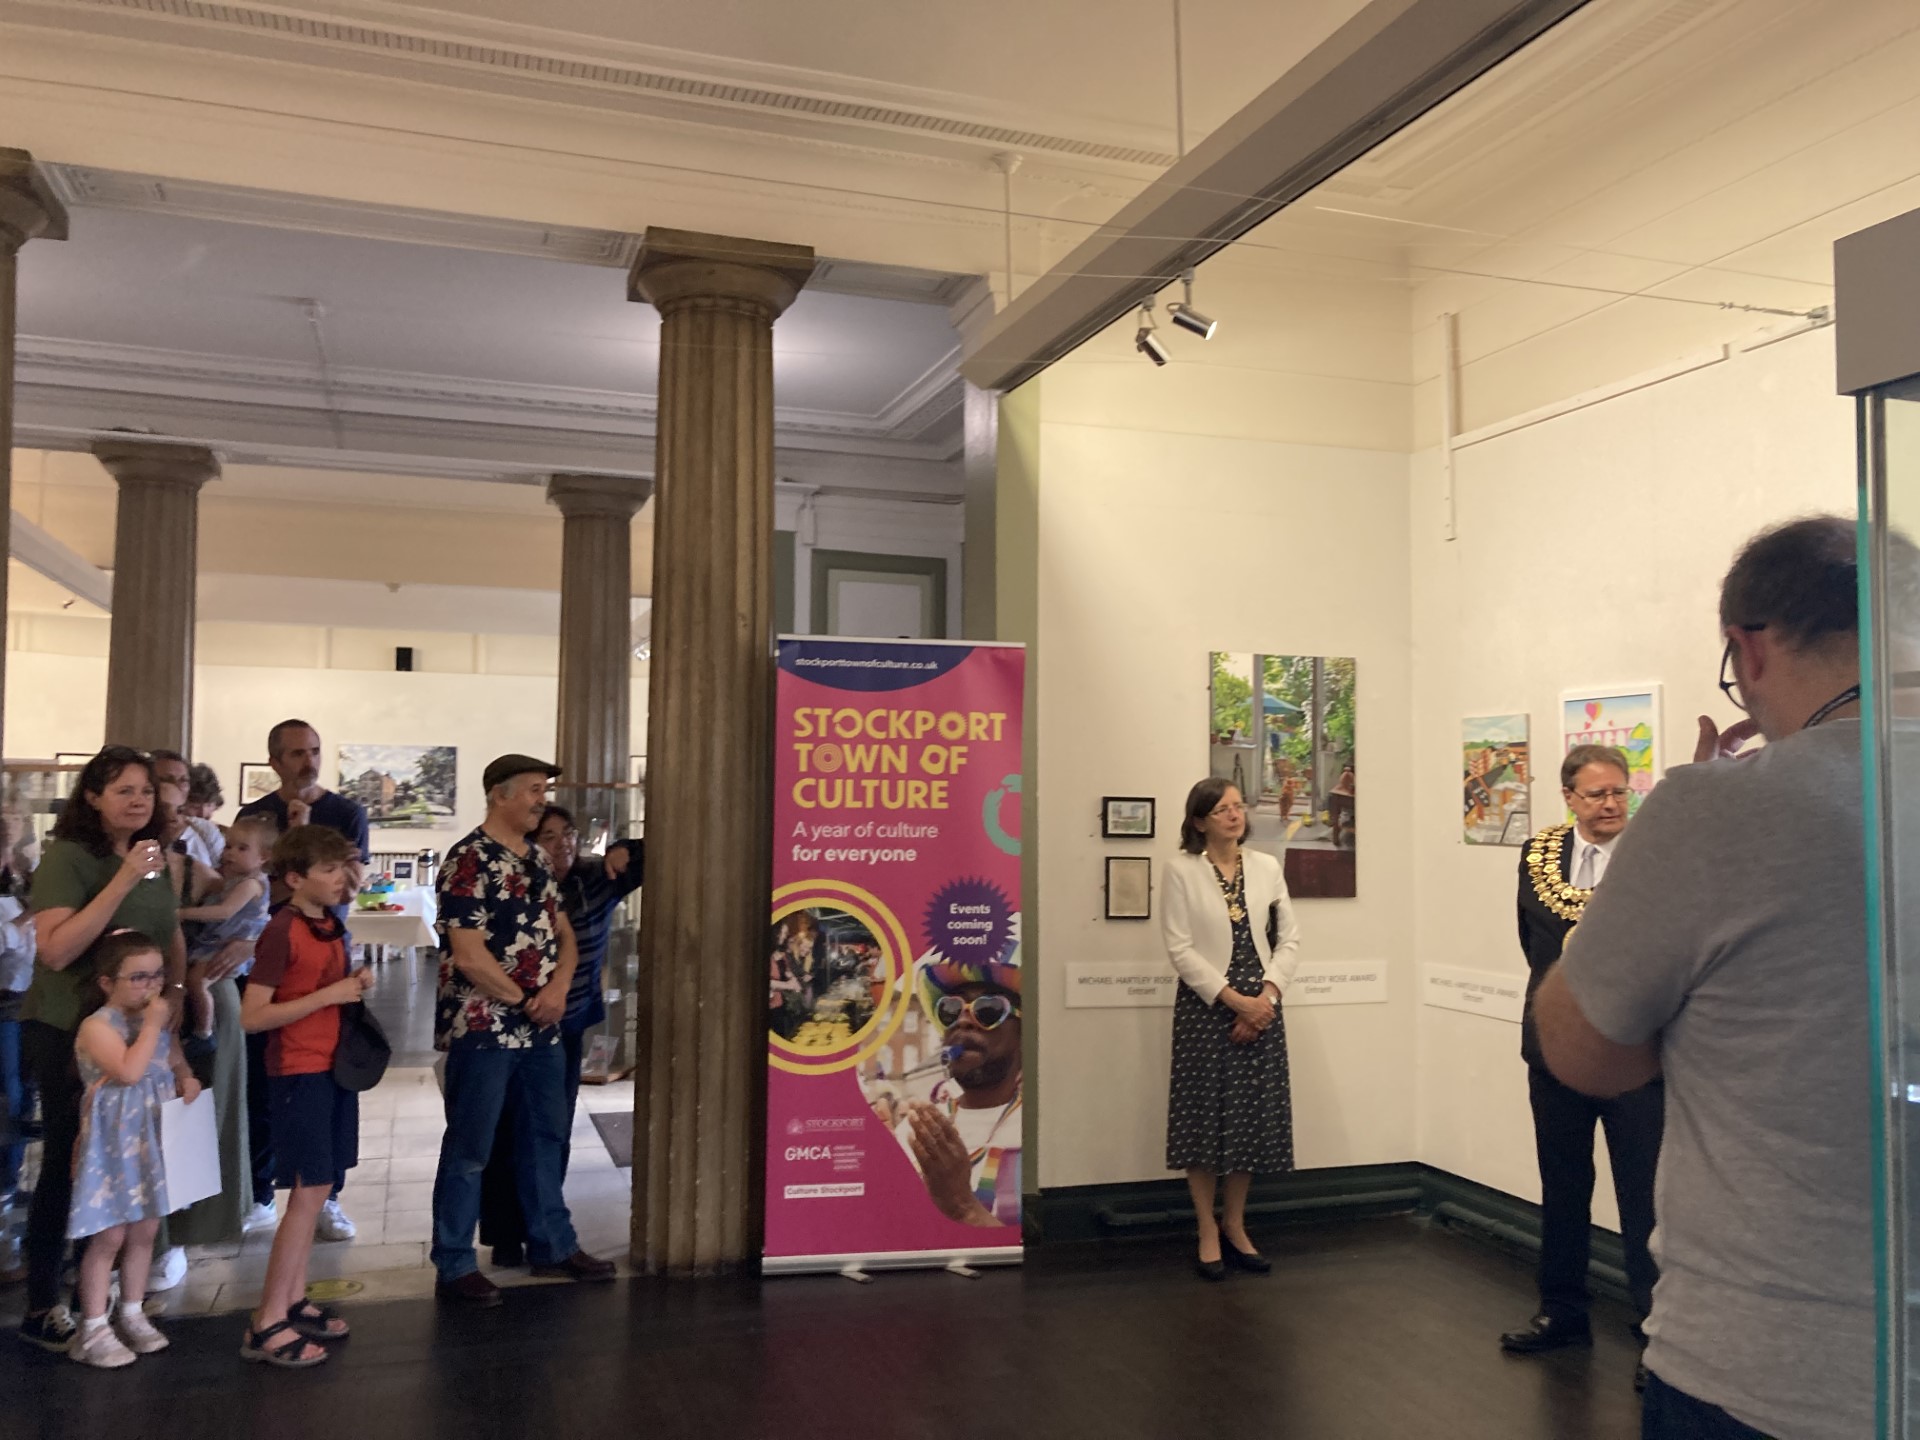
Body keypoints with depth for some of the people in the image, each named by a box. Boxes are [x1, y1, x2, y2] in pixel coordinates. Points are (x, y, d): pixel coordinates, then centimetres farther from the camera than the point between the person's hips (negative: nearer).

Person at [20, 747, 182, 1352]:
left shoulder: (154, 857, 7)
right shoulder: (69, 856, -14)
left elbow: (172, 934, 19)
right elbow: (54, 948, -25)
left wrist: (174, 994, 6)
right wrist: (124, 879, -28)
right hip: (68, 1032, -6)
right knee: (66, 1165, 0)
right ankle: (42, 1309, 12)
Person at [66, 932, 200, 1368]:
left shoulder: (159, 1020, 8)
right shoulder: (98, 1026, -16)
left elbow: (176, 1063, 21)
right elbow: (129, 1070, -30)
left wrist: (187, 1081, 0)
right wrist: (152, 1025, -24)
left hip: (153, 1141, 7)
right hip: (114, 1146, -7)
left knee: (145, 1231, 14)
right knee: (108, 1237, -1)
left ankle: (132, 1314, 27)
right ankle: (93, 1329, 11)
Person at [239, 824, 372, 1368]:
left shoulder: (332, 926, 9)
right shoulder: (281, 931, -15)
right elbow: (253, 1016, -18)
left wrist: (355, 985, 1)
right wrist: (329, 995, -20)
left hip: (334, 1067, 8)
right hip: (299, 1073, -8)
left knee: (316, 1190, 12)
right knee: (310, 1192, -7)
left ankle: (294, 1299, 23)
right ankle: (267, 1324, 1)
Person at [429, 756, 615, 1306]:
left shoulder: (536, 859, 11)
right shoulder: (469, 860, -14)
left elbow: (563, 932, 12)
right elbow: (469, 956, -19)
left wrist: (558, 988, -7)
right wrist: (524, 1001, -10)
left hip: (541, 1028, 8)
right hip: (483, 1027, -8)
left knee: (546, 1137, 16)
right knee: (469, 1150, 3)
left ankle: (553, 1245, 29)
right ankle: (454, 1266, 14)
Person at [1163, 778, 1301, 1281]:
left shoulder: (1266, 867, 6)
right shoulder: (1182, 870, -5)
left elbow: (1289, 938, 6)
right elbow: (1180, 949, -10)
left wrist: (1266, 995, -8)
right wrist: (1232, 999, -14)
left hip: (1260, 1008, 3)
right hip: (1205, 1008, -3)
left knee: (1253, 1117, 7)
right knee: (1205, 1117, 1)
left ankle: (1235, 1228, 23)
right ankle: (1208, 1234, 16)